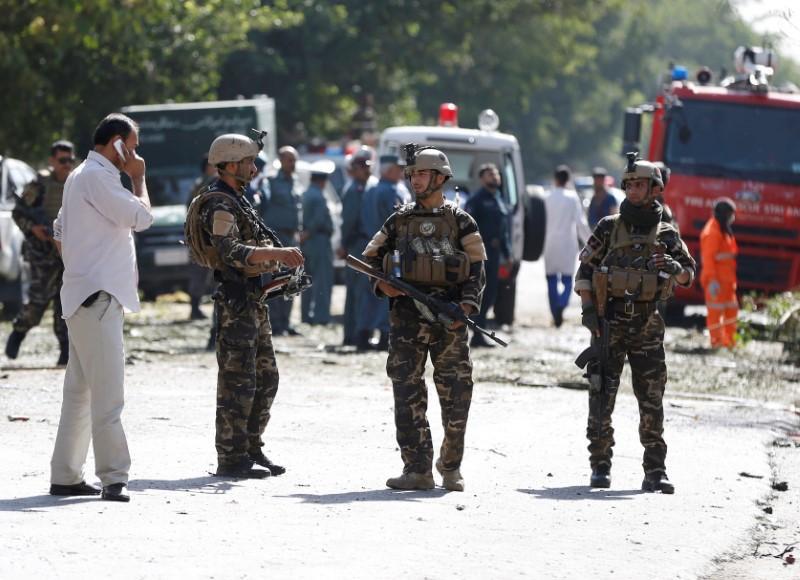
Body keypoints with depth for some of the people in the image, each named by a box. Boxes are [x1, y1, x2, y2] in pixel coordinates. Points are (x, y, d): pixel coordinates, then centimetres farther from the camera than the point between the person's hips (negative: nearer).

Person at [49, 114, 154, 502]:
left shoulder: (80, 177, 20)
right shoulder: (96, 177, -13)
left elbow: (60, 233, 26)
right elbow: (142, 217, -17)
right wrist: (138, 179, -3)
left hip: (86, 297, 11)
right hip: (97, 298, -11)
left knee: (80, 392, 12)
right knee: (107, 394, -12)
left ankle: (65, 476, 15)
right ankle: (113, 478, -15)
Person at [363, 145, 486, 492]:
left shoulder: (460, 222, 4)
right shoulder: (399, 220, 12)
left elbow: (477, 269, 2)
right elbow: (371, 257, 20)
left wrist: (467, 306, -13)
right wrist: (382, 283, 0)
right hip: (407, 315, 2)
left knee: (456, 393, 0)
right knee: (407, 392, -3)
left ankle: (451, 468, 14)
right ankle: (418, 470, -1)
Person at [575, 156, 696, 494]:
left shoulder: (666, 235, 8)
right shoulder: (609, 228, 6)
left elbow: (689, 275, 11)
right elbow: (584, 270, 6)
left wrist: (675, 268, -12)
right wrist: (588, 309, -6)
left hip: (647, 324, 1)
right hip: (609, 322, -1)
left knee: (652, 400, 0)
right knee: (602, 396, -2)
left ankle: (655, 472, 3)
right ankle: (600, 466, 6)